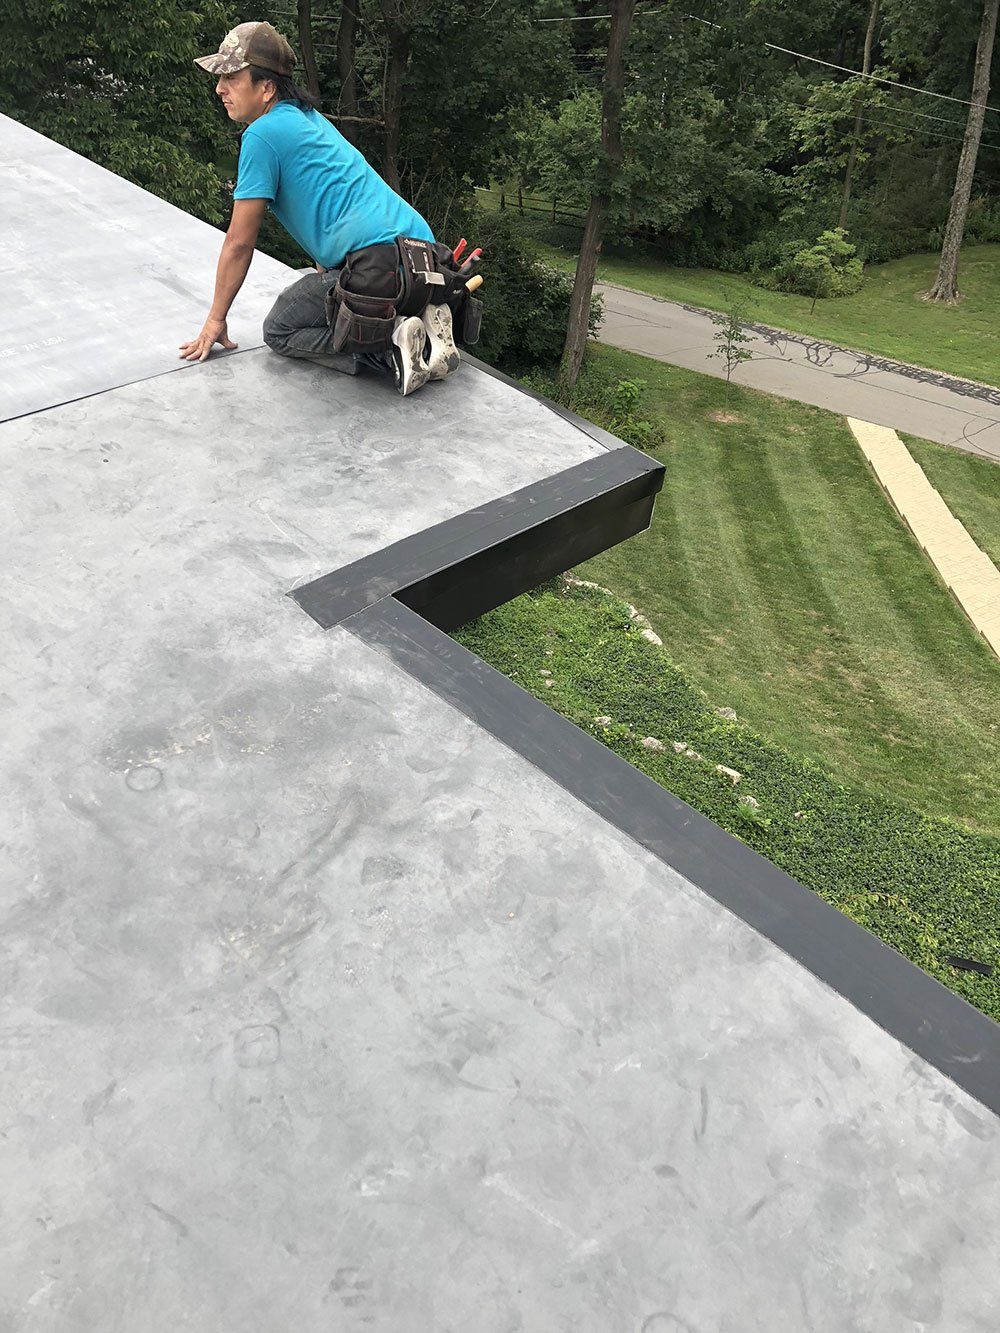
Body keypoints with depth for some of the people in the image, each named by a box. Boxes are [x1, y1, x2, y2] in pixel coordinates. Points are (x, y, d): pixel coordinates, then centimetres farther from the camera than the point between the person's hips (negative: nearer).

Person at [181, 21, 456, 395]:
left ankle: (391, 349, -13)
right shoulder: (309, 117, 24)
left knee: (279, 332, 8)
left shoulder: (262, 134, -3)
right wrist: (324, 278, 44)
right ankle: (424, 326, 4)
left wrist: (215, 320, 8)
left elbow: (239, 242, 0)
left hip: (375, 259, -9)